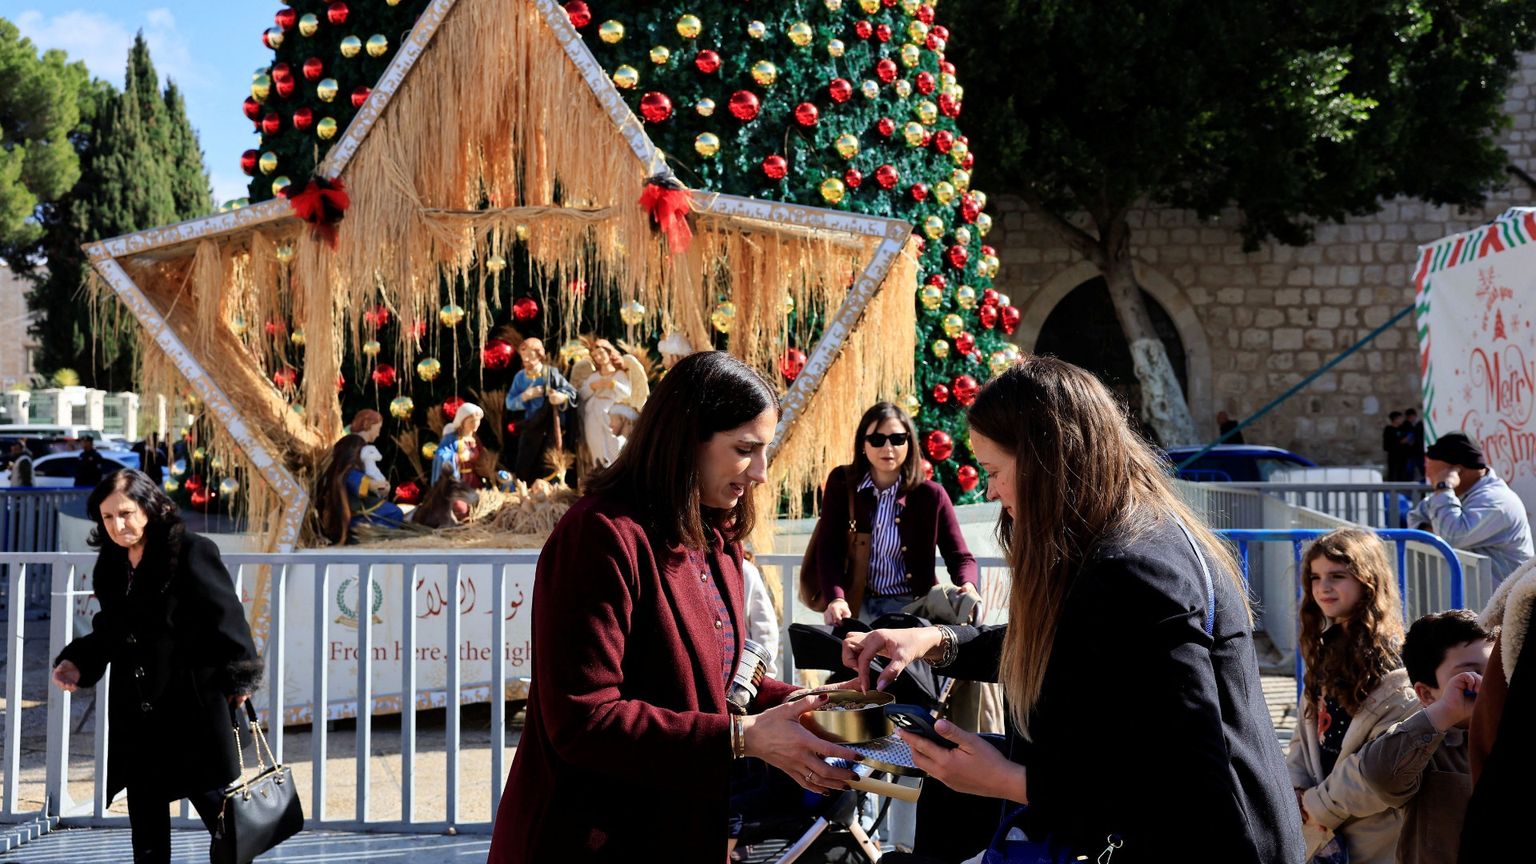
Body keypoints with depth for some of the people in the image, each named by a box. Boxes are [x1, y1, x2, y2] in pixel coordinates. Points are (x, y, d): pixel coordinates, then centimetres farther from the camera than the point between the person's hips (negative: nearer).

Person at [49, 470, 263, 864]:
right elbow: (109, 632, 18)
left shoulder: (191, 553, -13)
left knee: (222, 815, 3)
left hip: (194, 710, -7)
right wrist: (77, 663, 2)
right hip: (135, 717, 7)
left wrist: (239, 679, -11)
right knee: (147, 830, 15)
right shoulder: (110, 566, 9)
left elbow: (226, 619, -11)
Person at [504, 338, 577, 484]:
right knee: (523, 469, 2)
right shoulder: (520, 377, 3)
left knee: (547, 471, 1)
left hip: (549, 430, -2)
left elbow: (572, 392, -7)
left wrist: (562, 397, -29)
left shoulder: (552, 374, -6)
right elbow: (509, 403, 0)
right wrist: (526, 396, -17)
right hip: (528, 430, 3)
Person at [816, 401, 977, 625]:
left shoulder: (931, 495, -2)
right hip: (856, 606, 1)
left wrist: (967, 587, -25)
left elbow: (960, 557, -1)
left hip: (911, 606, 0)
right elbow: (829, 548, -7)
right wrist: (835, 599, -25)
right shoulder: (841, 483, 1)